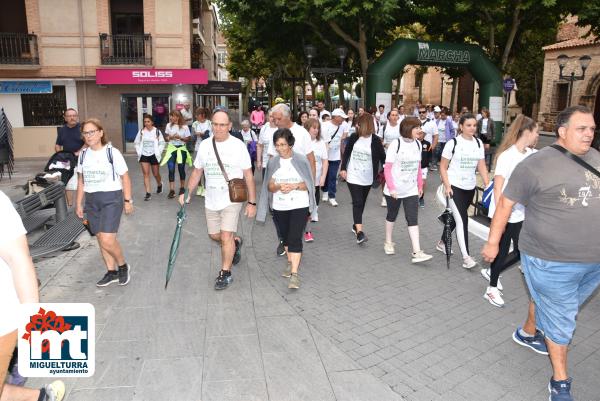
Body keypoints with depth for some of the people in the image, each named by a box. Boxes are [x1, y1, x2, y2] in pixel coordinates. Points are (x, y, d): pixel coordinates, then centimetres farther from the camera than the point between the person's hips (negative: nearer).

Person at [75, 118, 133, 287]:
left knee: (107, 240, -14)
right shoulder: (83, 155, 6)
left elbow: (125, 178, -4)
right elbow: (81, 181, 14)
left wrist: (127, 200, -5)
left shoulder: (112, 153, -9)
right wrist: (79, 203, 13)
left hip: (111, 199, -5)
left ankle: (123, 266, 12)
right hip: (91, 200, 6)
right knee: (100, 239, 10)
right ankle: (112, 272, 24)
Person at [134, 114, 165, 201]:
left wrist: (158, 152, -9)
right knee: (146, 173, -6)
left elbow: (162, 143, -1)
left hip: (154, 155, -1)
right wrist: (138, 152, 1)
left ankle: (159, 185, 42)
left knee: (156, 174, 10)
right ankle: (148, 193, -5)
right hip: (144, 155, 1)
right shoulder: (141, 132, 1)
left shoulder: (157, 131, -4)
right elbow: (137, 143, 10)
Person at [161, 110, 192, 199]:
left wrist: (180, 137, -18)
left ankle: (182, 188, 26)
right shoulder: (169, 125, 3)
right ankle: (171, 190, -4)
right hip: (171, 148, 2)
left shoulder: (184, 127, -5)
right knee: (171, 169, -6)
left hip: (181, 149, -1)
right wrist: (171, 137, -12)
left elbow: (188, 138, -2)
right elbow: (167, 137, 10)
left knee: (181, 169, 9)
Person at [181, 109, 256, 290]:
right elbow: (197, 172, 11)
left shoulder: (238, 146, -9)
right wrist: (187, 192, -2)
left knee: (226, 236, -11)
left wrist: (252, 202, -7)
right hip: (211, 200, 5)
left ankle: (225, 274, 8)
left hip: (232, 199, -5)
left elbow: (248, 176, -5)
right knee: (214, 235, 15)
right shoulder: (204, 145, 1)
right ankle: (236, 242, 46)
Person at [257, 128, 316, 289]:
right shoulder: (273, 162, 2)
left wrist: (294, 186, -24)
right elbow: (269, 186, 3)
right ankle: (290, 263, 38)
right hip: (279, 207, 4)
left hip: (299, 206, -4)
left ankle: (294, 274, -10)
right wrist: (279, 186, -19)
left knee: (295, 238, -11)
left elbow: (308, 184, -5)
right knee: (285, 237, 17)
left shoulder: (301, 160, -8)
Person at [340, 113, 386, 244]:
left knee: (361, 202, 14)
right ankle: (359, 232, -17)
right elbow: (346, 153, 8)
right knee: (357, 202, -11)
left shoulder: (375, 140, -7)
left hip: (367, 177, 1)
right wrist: (343, 168, 2)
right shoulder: (354, 137, -2)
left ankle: (356, 225, 34)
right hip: (353, 176, -1)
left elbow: (382, 157, -1)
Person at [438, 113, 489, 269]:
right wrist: (447, 186, -15)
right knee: (462, 220, -11)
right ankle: (466, 257, -10)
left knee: (456, 217, 15)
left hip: (470, 188, 5)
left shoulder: (478, 143, 5)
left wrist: (487, 185, -1)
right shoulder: (453, 143, -9)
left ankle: (442, 243, 36)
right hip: (454, 186, -5)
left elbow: (482, 166, 7)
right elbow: (443, 167, -6)